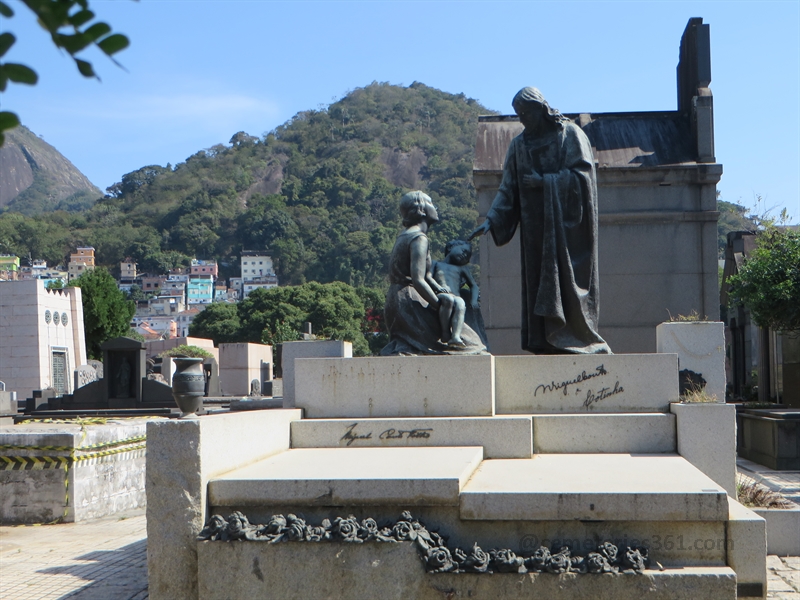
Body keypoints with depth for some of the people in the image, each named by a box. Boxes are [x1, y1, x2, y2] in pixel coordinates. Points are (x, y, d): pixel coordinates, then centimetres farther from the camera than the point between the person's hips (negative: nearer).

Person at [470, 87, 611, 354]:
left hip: (566, 225, -5)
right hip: (536, 228, 5)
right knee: (538, 286, 0)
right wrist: (491, 219, -5)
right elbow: (508, 189, 7)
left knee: (565, 280, -8)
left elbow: (582, 174, -10)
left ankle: (574, 342, -1)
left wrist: (544, 181, -12)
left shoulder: (570, 134, -1)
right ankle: (546, 346, 1)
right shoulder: (519, 145, 11)